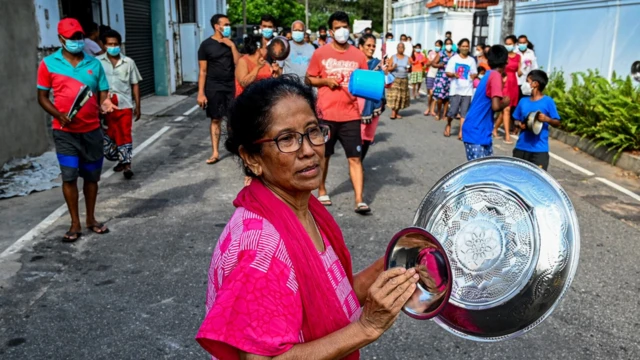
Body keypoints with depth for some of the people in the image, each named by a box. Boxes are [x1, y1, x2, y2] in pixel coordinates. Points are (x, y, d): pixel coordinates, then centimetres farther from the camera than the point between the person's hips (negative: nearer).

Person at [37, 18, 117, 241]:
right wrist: (59, 115, -15)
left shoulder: (94, 64, 4)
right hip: (65, 132, -2)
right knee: (69, 176, -2)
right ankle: (75, 224, 12)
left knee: (91, 175, 9)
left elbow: (103, 94, 5)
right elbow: (42, 97, 2)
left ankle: (91, 219, 25)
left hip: (92, 130, 2)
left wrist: (105, 104, -19)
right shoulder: (48, 64, -1)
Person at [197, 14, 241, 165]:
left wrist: (232, 46, -9)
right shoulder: (206, 45, -3)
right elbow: (203, 71, -4)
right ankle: (215, 153, 8)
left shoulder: (230, 43, 8)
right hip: (214, 87, -2)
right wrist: (201, 93, -10)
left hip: (231, 85, 3)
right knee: (215, 119, 3)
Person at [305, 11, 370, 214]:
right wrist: (325, 81, -11)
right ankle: (322, 191, 32)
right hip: (326, 114, 0)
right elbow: (309, 79, 6)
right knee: (324, 155, 13)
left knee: (355, 157, -3)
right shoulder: (320, 53, 0)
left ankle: (359, 201, -2)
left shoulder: (358, 56, 4)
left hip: (350, 115, 1)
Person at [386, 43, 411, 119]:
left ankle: (397, 112, 6)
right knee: (394, 95, -12)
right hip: (394, 79, -3)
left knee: (401, 96, 0)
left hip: (404, 80, 3)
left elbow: (410, 70, 11)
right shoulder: (393, 57, 3)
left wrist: (409, 68, -12)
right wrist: (393, 68, -21)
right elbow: (388, 68, 0)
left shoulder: (407, 58, 9)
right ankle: (393, 112, -11)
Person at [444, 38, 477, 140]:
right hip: (455, 89, -2)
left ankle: (461, 132, 2)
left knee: (464, 112, 0)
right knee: (453, 111, -3)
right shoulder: (454, 58, 0)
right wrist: (453, 74, -22)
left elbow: (474, 73, 13)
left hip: (467, 90, 2)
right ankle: (448, 125, 26)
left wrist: (473, 76, -10)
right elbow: (447, 72, -1)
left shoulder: (471, 60, 5)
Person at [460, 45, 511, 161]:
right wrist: (505, 102, -4)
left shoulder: (488, 75, 13)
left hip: (482, 132, 9)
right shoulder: (496, 76, -13)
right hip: (476, 133, -9)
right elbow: (495, 106, -22)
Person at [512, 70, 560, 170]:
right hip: (521, 147, 5)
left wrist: (547, 119, -22)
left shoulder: (548, 101, -5)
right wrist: (519, 124, -7)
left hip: (539, 150, -5)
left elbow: (557, 123, -2)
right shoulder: (523, 101, 7)